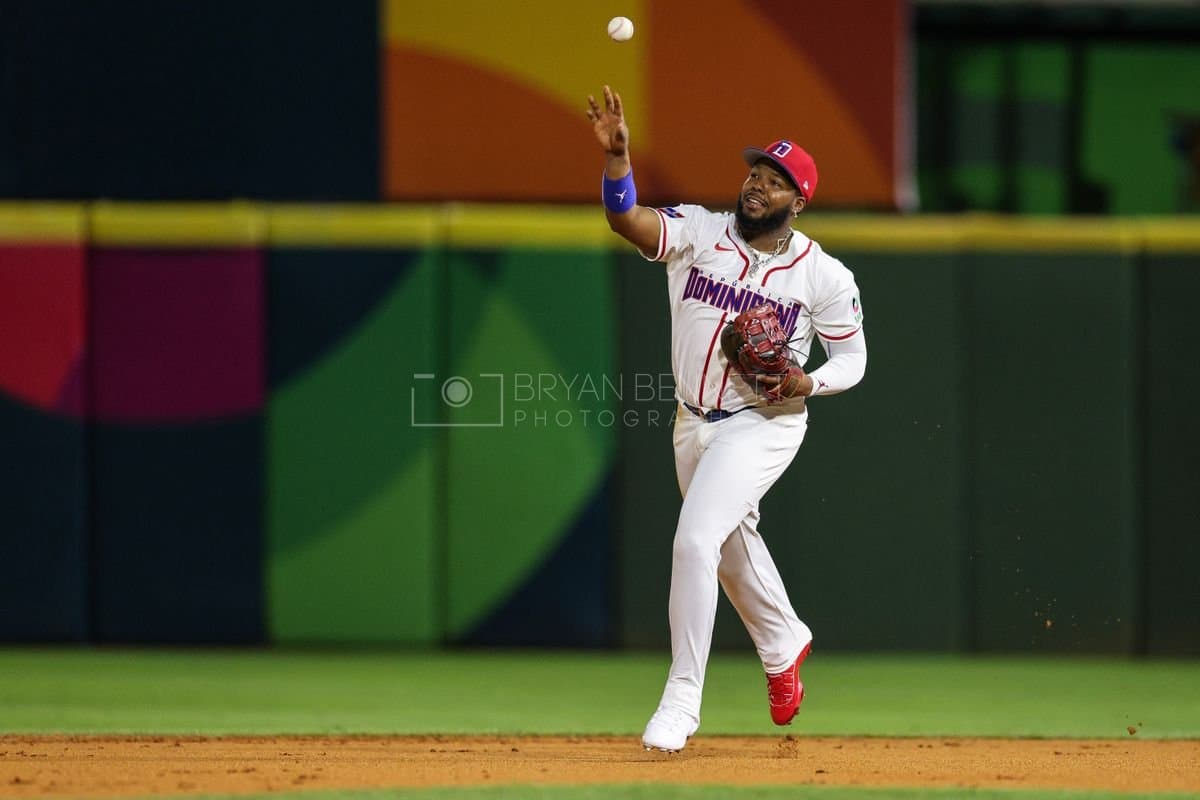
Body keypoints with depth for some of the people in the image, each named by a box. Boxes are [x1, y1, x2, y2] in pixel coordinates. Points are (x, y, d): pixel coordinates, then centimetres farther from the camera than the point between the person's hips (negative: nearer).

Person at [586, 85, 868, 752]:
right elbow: (629, 219, -23)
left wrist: (806, 383, -21)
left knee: (695, 541, -20)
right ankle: (784, 644, 52)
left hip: (764, 425, -5)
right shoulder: (698, 232, -6)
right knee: (734, 543, 23)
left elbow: (852, 359, 0)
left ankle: (681, 700, -15)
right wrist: (617, 155, -41)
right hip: (695, 423, 5)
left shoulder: (825, 276, -10)